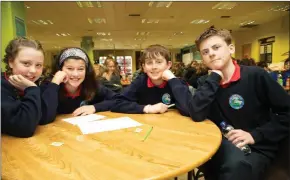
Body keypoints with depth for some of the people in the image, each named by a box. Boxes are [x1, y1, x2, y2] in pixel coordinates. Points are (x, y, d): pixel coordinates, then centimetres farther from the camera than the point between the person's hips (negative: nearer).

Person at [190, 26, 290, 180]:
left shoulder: (256, 76, -10)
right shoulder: (206, 83, 1)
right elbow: (197, 115, -18)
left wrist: (255, 135, -15)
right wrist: (214, 77, -16)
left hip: (257, 148, -4)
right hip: (223, 145, 5)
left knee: (237, 165, -36)